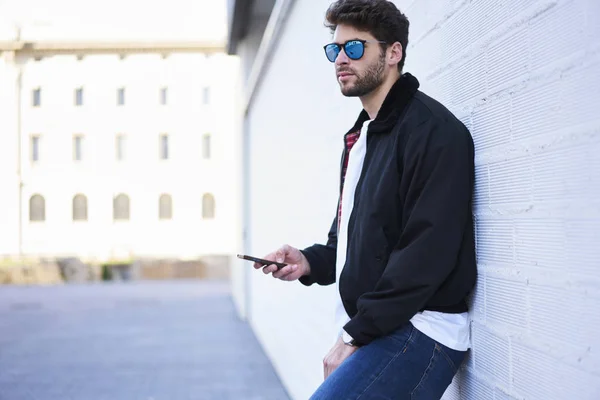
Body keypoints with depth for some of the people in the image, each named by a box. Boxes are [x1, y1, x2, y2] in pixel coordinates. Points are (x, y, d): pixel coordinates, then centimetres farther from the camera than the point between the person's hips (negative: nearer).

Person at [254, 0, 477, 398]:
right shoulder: (360, 138, 19)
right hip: (370, 333, 9)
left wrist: (355, 336, -17)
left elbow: (428, 250, -19)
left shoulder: (432, 128, -10)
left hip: (418, 332, -9)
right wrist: (310, 261, 5)